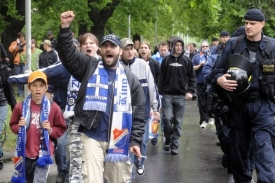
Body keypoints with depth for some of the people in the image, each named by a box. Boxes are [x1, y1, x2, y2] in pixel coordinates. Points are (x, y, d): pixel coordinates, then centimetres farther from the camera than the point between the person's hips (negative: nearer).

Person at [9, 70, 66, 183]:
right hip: (25, 153, 3)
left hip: (44, 154, -2)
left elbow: (61, 129, 4)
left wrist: (50, 130, -15)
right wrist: (19, 127, -10)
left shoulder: (53, 107, -6)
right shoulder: (21, 106, -3)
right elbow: (13, 126, 11)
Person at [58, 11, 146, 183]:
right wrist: (65, 27, -23)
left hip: (119, 140, 2)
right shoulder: (89, 67, 5)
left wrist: (135, 140, 0)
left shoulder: (130, 79, 7)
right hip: (92, 137, -2)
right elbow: (68, 54, -10)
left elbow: (139, 112, 6)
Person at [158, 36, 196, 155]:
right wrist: (160, 92, -1)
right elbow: (161, 77, 5)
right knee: (167, 118, -10)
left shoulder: (187, 61, 3)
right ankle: (168, 139, 14)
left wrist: (190, 91, -6)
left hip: (181, 96, 1)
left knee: (178, 122, 3)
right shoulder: (166, 60, 3)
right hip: (167, 95, 0)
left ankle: (175, 145, 12)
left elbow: (192, 78, 6)